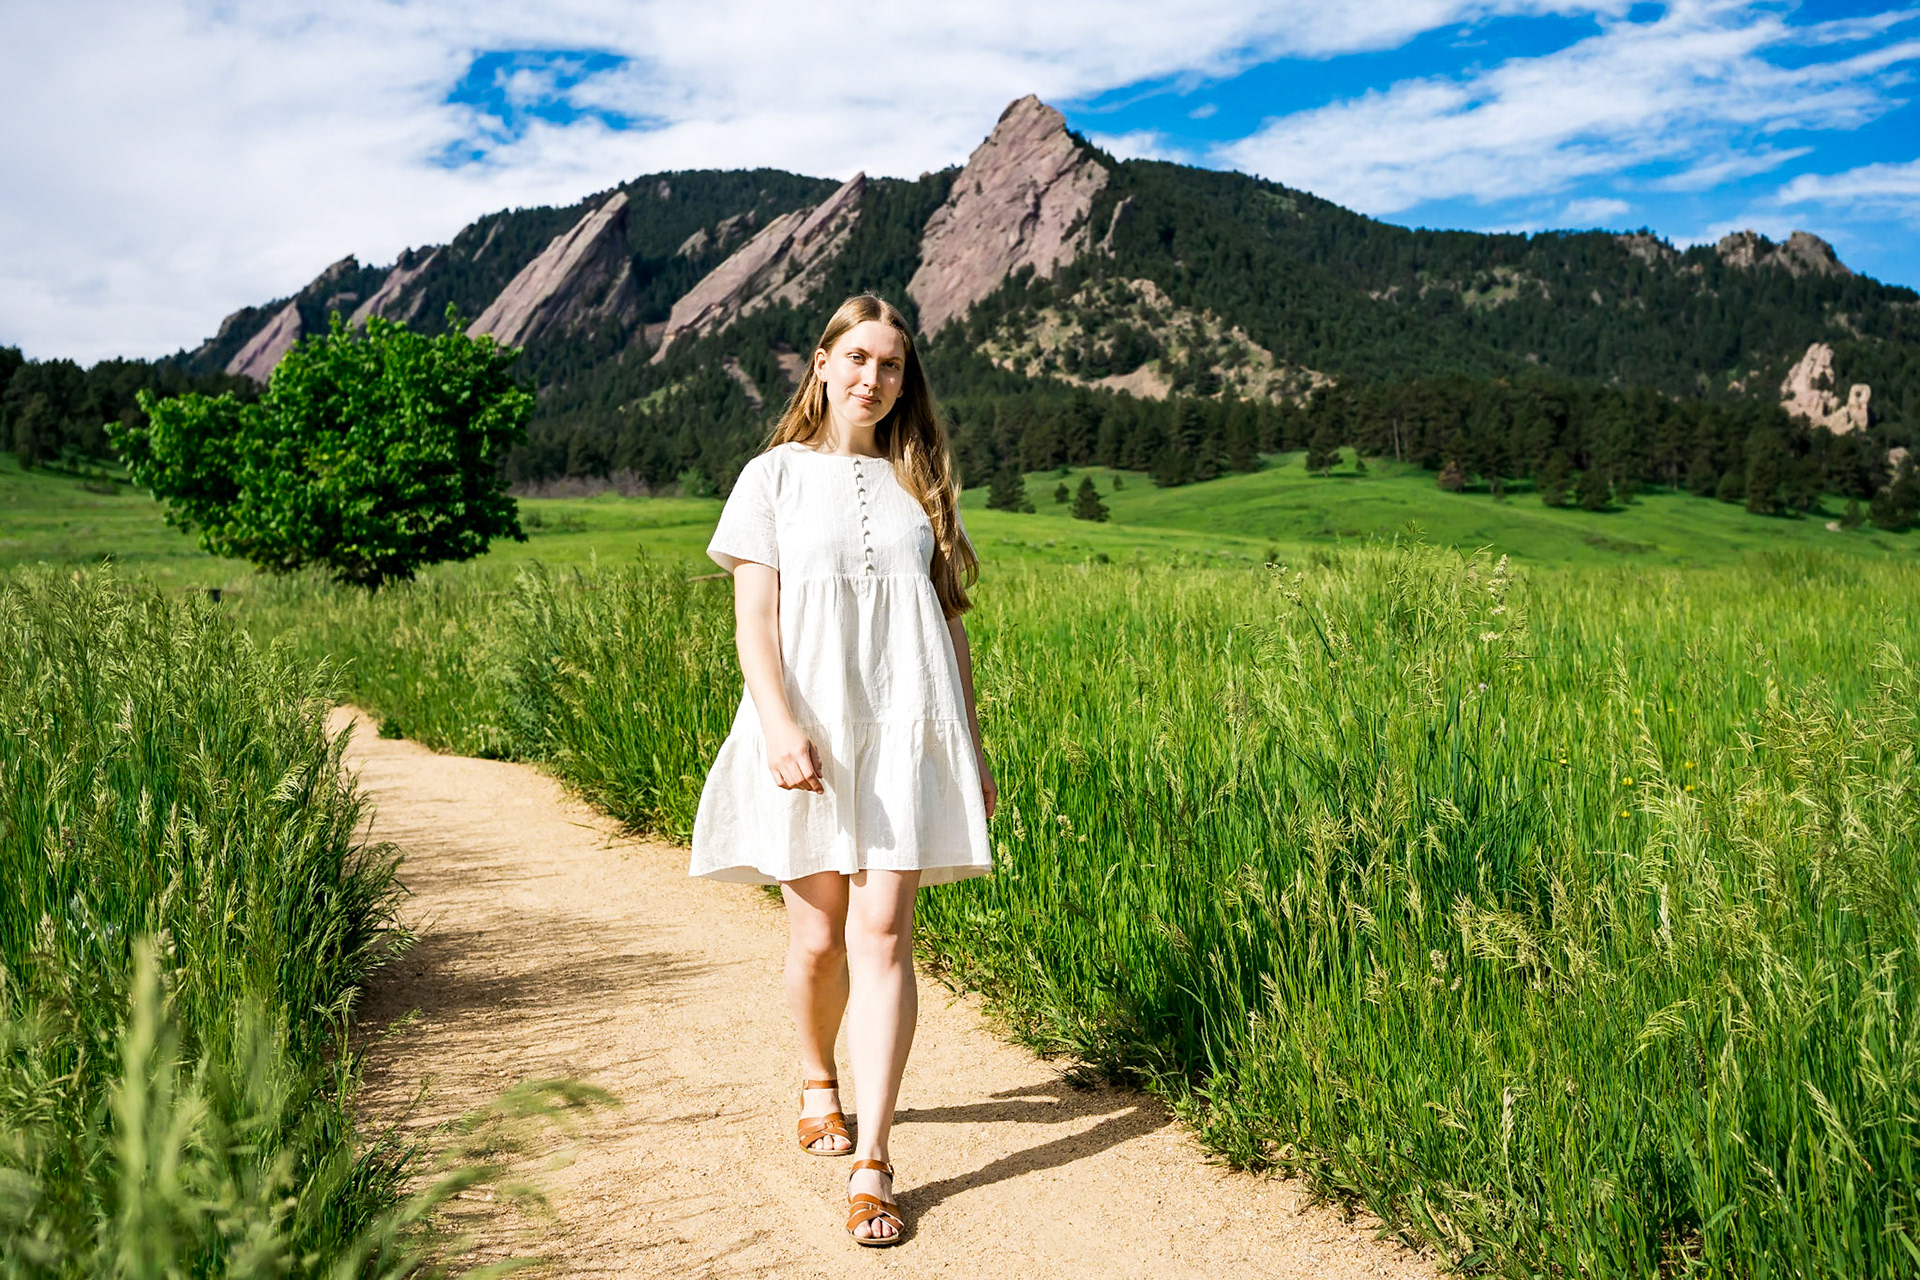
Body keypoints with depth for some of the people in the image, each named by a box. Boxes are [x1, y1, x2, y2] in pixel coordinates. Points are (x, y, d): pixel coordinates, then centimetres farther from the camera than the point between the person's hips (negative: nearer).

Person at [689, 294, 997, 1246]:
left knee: (883, 933, -8)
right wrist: (779, 725, -17)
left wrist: (974, 745, 14)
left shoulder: (918, 484, 14)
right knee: (819, 936, 5)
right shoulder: (774, 477, 6)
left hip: (908, 729, 1)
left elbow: (952, 624, 16)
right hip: (809, 728, -1)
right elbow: (753, 619, -2)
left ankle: (872, 1163, -5)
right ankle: (816, 1080, 35)